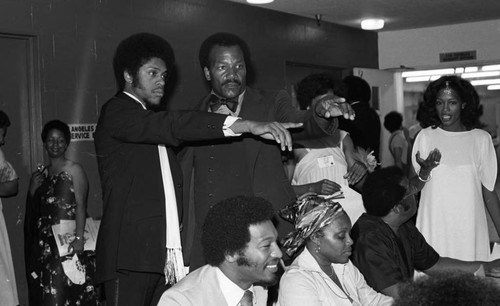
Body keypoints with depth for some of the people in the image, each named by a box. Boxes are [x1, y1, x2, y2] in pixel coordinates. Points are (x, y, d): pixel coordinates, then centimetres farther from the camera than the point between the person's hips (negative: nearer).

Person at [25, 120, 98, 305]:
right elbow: (31, 211, 21)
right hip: (44, 243, 5)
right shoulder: (40, 174, 15)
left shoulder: (74, 170, -2)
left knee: (69, 289, -10)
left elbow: (81, 205, -12)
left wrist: (79, 237, -21)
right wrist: (32, 190, 3)